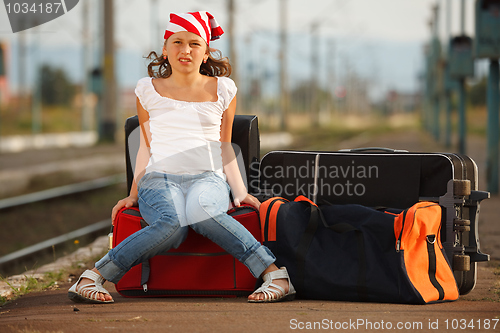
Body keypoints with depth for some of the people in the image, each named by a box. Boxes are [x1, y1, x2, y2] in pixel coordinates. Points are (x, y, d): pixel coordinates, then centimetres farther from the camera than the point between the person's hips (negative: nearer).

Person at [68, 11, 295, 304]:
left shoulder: (223, 89, 15)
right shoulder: (149, 89, 14)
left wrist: (241, 191, 6)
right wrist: (133, 194, 11)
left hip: (209, 178, 0)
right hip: (160, 178, 0)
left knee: (201, 212, -40)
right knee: (171, 225, -38)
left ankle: (276, 275, -40)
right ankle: (93, 277, -33)